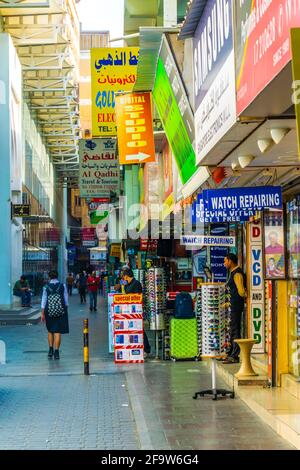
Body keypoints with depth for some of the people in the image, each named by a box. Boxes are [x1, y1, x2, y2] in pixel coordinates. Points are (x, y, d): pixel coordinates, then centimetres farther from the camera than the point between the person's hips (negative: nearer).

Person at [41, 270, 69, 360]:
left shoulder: (46, 287, -1)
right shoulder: (62, 286, 0)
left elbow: (44, 300, -1)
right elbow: (66, 300, 2)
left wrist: (42, 313, 3)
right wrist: (65, 310, 13)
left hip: (49, 311, 1)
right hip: (60, 311, -1)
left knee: (50, 331, 16)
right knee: (58, 331, 1)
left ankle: (50, 350, 14)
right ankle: (56, 352, -2)